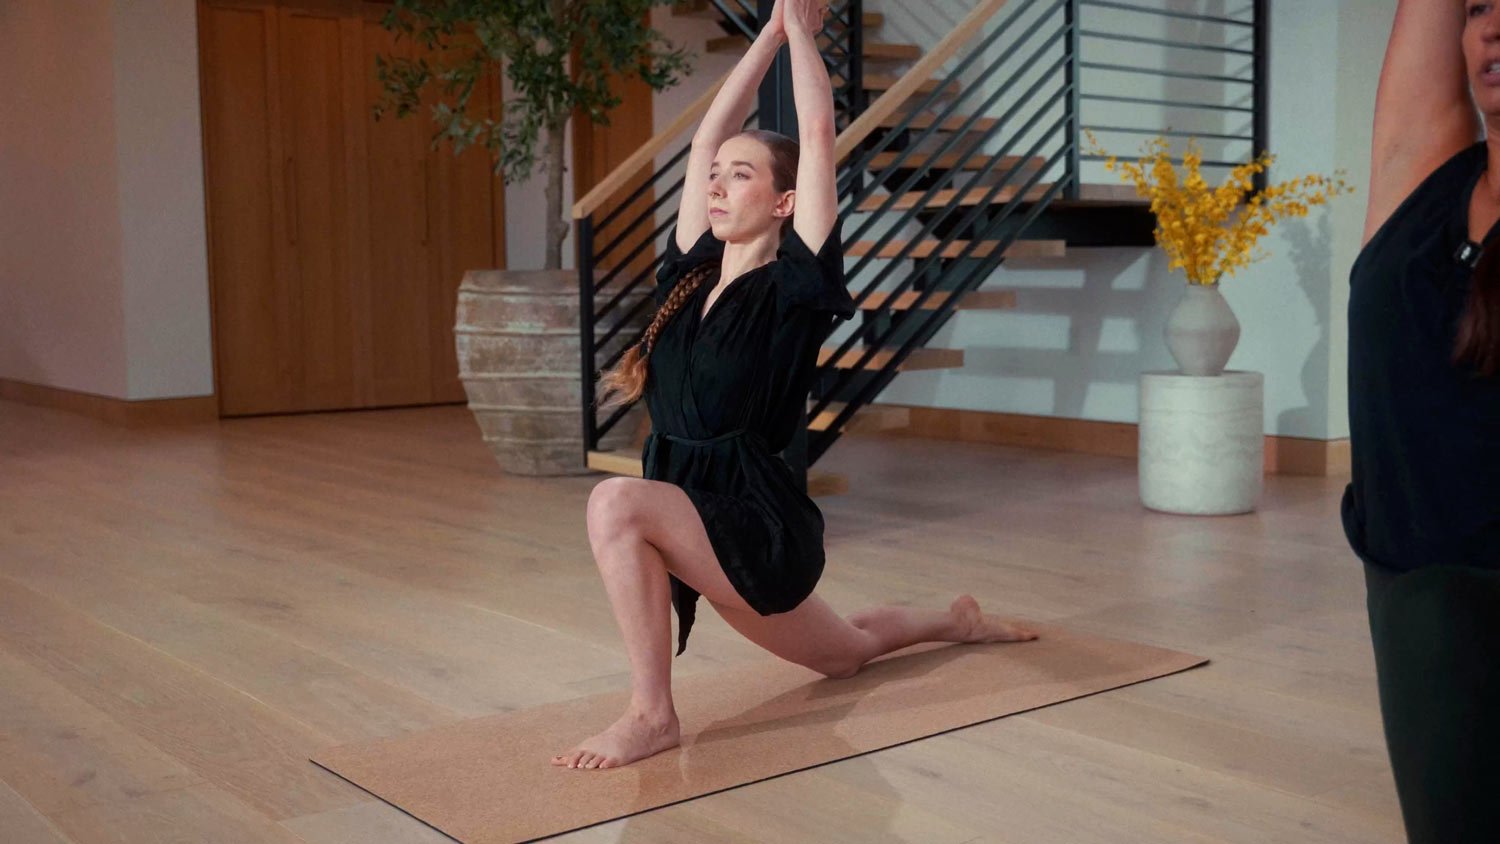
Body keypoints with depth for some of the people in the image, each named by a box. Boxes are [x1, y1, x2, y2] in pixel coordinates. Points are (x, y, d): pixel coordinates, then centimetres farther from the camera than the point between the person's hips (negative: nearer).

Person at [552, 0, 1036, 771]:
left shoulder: (794, 287, -11)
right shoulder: (691, 275, 5)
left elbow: (818, 132, -13)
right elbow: (707, 135, 8)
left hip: (760, 524, -8)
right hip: (704, 525, 8)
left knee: (617, 504, -33)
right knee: (841, 655, 28)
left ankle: (652, 714, -21)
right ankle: (957, 621, 53)